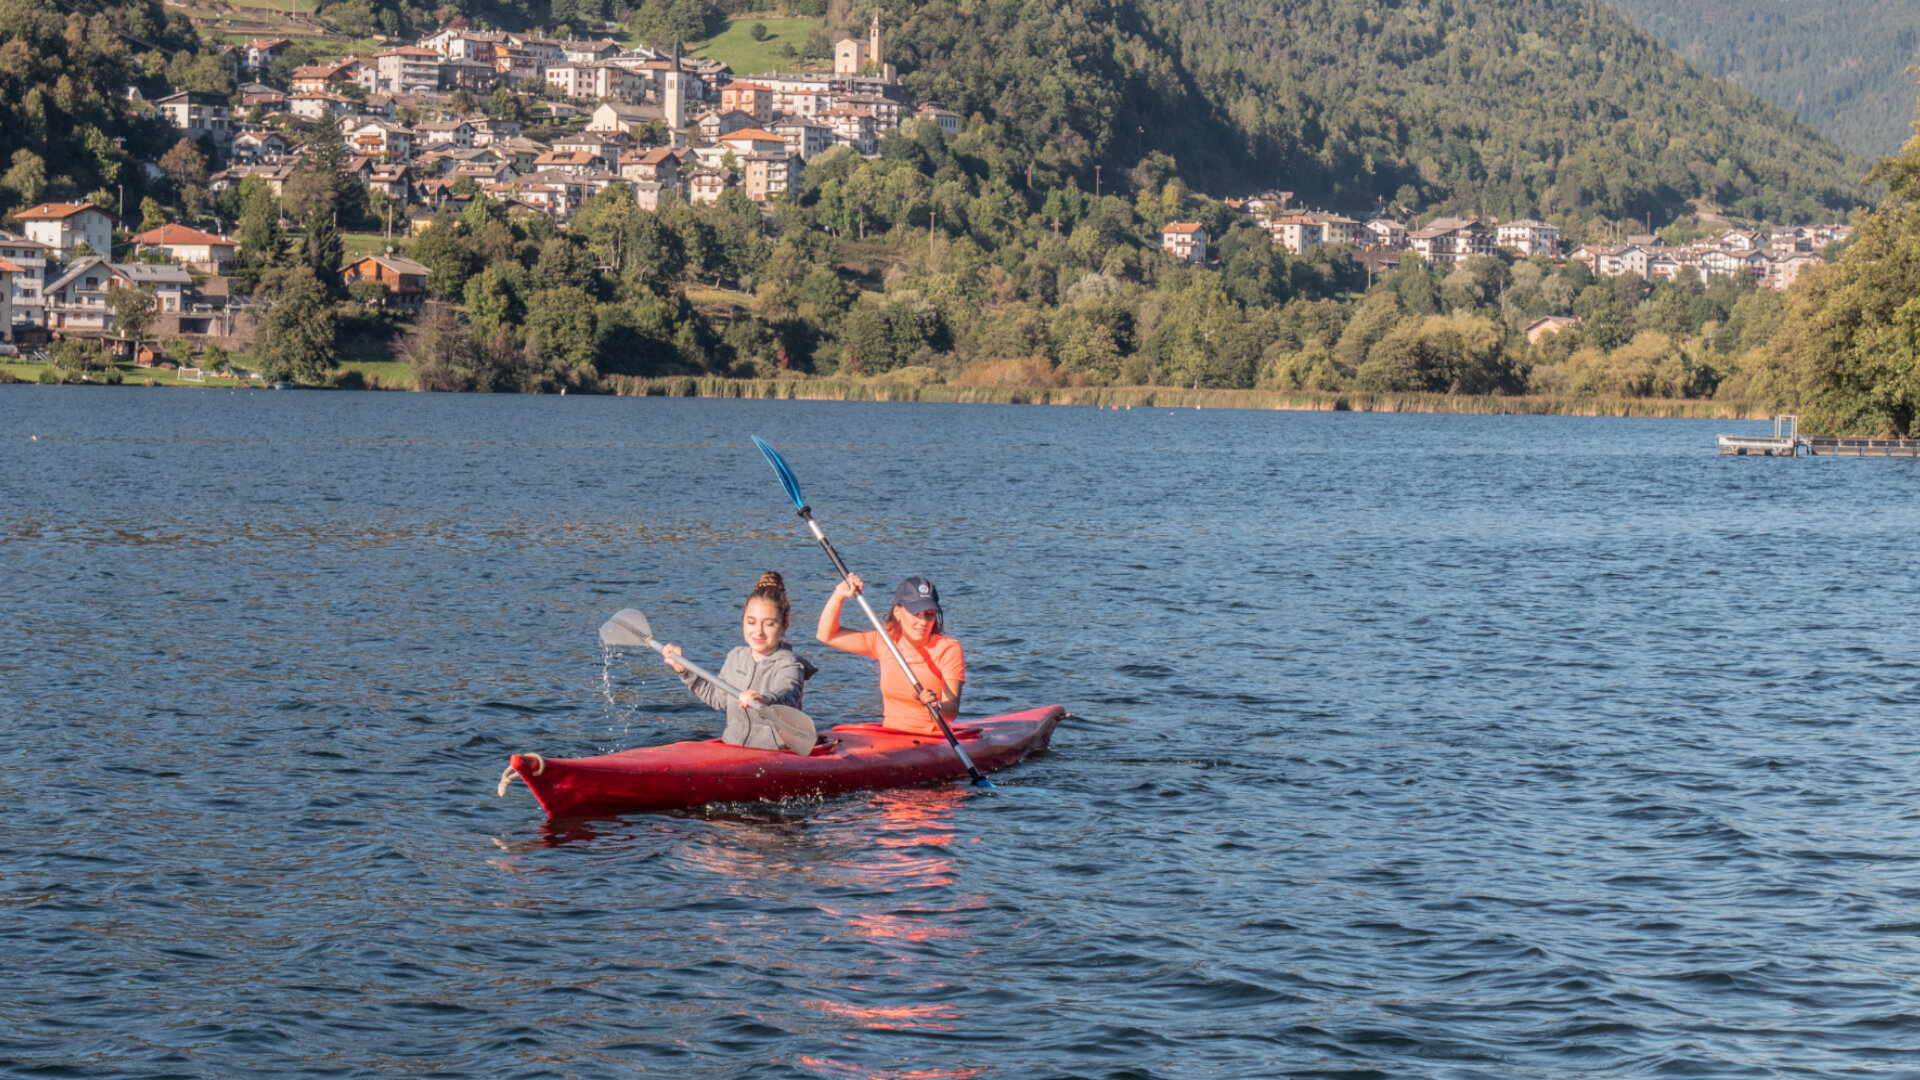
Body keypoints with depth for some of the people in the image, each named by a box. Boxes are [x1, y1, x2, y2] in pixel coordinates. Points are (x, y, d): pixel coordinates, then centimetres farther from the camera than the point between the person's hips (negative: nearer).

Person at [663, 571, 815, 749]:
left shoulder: (788, 666, -10)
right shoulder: (737, 657, 13)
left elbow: (787, 698, -33)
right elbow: (718, 696, 31)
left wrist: (765, 700, -55)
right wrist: (684, 670, 27)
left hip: (772, 755, -7)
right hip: (730, 748, 7)